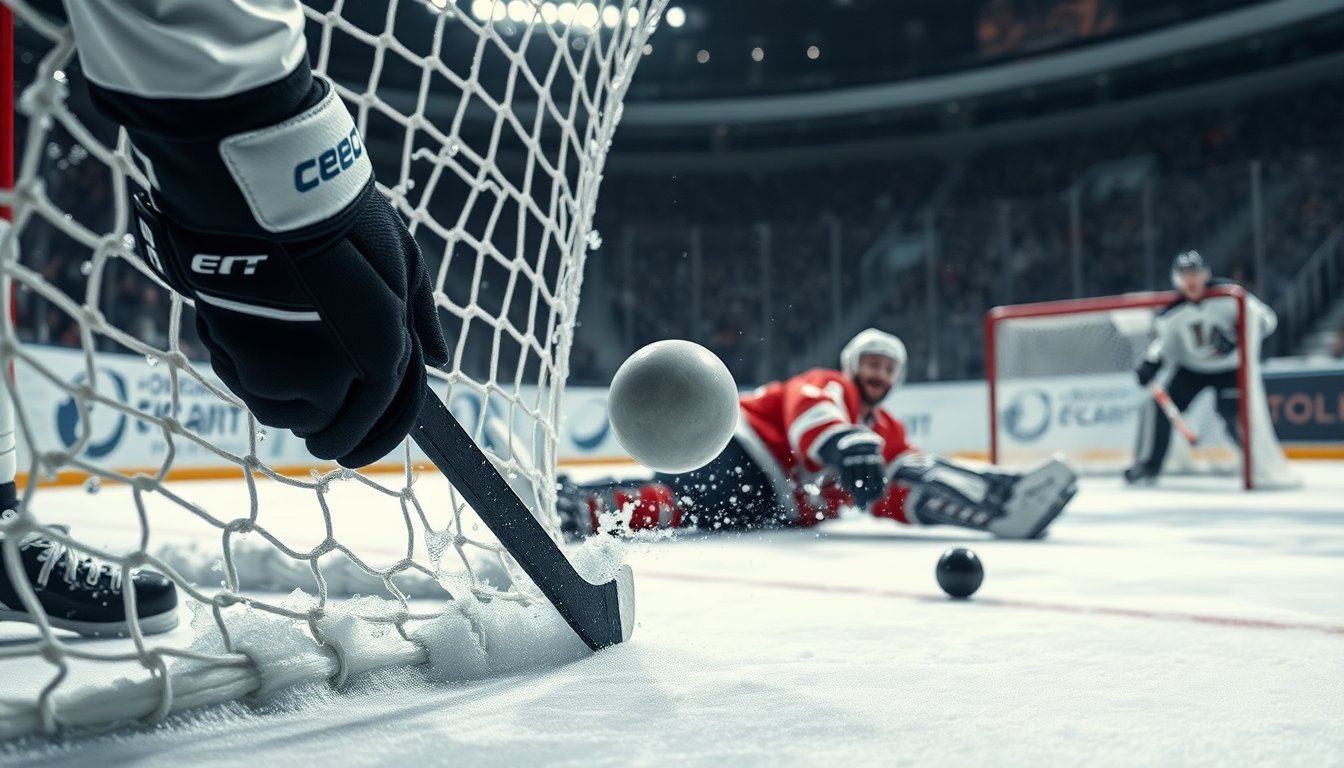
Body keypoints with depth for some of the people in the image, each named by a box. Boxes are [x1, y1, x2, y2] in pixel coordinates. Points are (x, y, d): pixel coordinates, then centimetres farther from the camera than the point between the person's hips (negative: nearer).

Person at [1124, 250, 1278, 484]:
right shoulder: (1172, 312, -11)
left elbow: (1266, 318, -19)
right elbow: (1162, 344, -3)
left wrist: (1237, 337, -35)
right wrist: (1149, 365, -23)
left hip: (1229, 367, -3)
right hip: (1191, 368, 3)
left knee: (1233, 413, -22)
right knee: (1160, 405, -13)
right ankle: (1148, 465, -5)